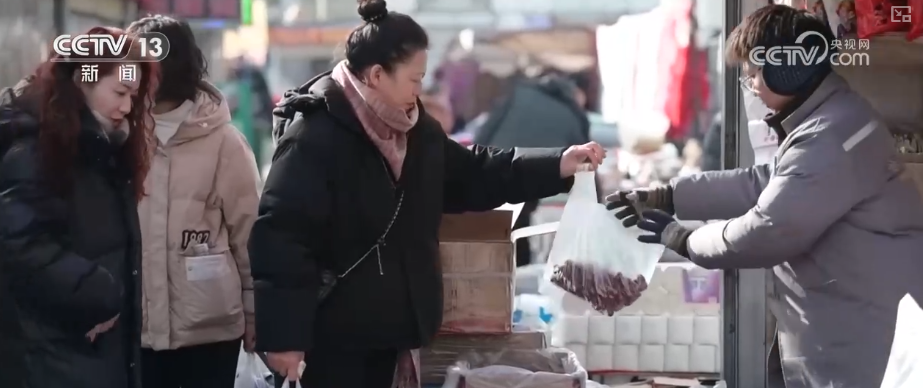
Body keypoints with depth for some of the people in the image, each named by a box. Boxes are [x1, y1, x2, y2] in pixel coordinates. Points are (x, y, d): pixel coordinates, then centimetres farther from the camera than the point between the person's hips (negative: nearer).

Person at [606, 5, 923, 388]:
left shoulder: (829, 140, -24)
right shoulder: (824, 121, 12)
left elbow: (767, 231, -21)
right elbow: (763, 184, 18)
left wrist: (683, 241, -6)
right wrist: (665, 196, 13)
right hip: (849, 320, 10)